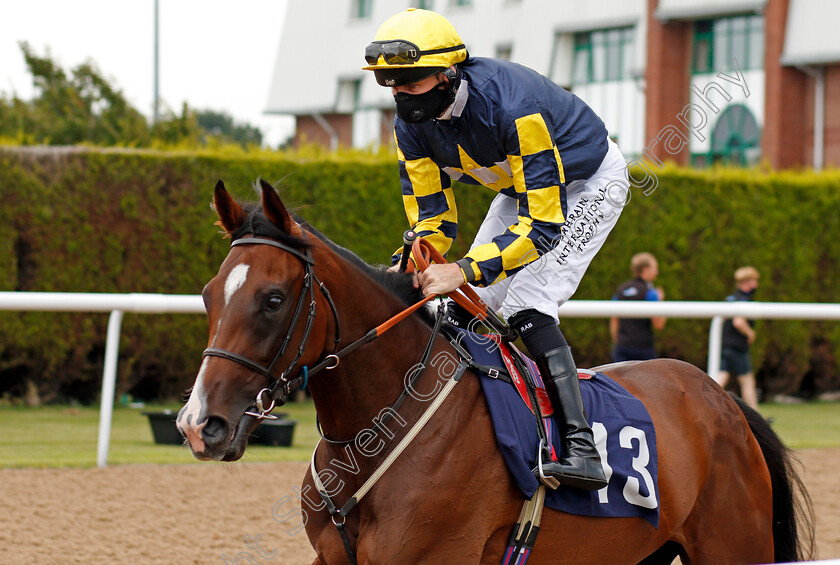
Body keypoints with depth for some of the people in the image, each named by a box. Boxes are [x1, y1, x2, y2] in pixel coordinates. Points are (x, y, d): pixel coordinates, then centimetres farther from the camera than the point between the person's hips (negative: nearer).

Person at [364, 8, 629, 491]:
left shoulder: (511, 106, -39)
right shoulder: (412, 124, -16)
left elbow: (543, 225, -41)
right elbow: (431, 219, -9)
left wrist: (465, 270, -50)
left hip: (590, 183, -8)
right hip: (523, 189, 8)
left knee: (527, 305, -24)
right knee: (469, 309, 0)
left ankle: (582, 449, -30)